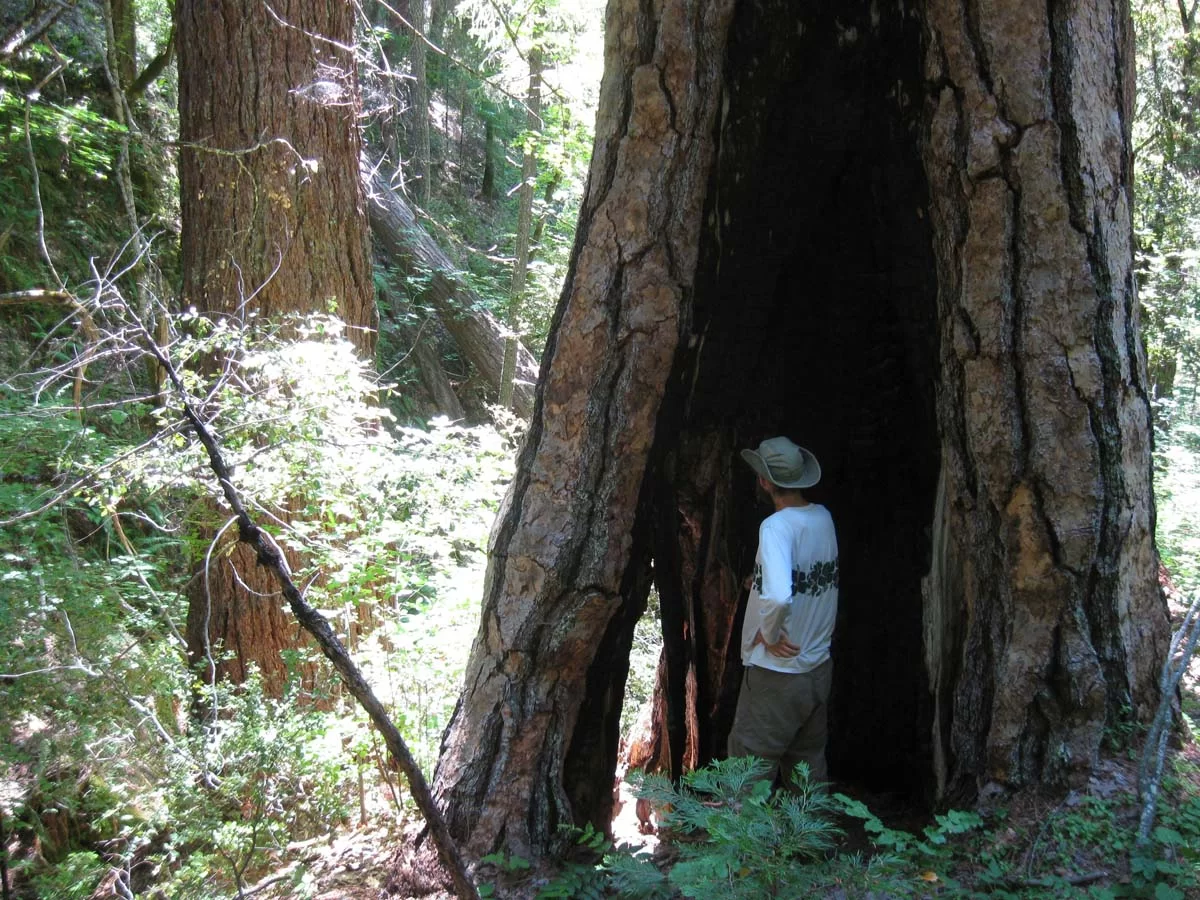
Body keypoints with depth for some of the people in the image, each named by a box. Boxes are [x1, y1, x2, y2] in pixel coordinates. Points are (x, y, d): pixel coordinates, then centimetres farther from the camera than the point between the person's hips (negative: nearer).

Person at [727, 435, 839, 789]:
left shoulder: (777, 526, -22)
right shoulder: (823, 517, 1)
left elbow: (778, 597, -37)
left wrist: (769, 634, -20)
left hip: (778, 672, -8)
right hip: (819, 666, 8)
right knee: (808, 766, 20)